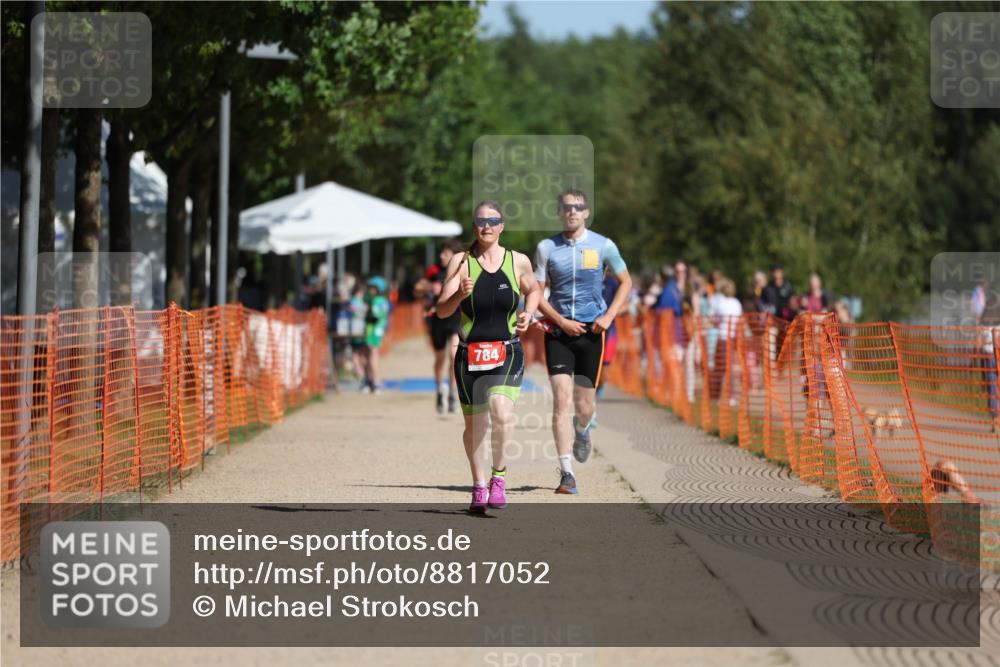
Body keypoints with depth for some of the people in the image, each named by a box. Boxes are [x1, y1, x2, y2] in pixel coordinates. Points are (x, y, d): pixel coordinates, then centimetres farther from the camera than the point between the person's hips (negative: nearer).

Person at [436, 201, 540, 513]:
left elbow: (533, 290, 22)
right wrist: (460, 294, -28)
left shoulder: (519, 262, 1)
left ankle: (499, 475, -5)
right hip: (470, 355, 1)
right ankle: (479, 486, 29)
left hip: (507, 353, -1)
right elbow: (442, 310, -8)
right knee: (474, 425, 8)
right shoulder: (461, 261, -3)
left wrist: (528, 314, 3)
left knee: (501, 411, -25)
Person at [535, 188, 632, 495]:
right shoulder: (547, 248, 2)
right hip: (558, 332, 0)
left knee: (583, 405, 5)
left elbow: (625, 282, 12)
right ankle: (566, 474, -12)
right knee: (561, 400, -12)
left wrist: (608, 316, -2)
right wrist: (561, 321, -9)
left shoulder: (603, 246, 2)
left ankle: (582, 431, 43)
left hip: (592, 331, 0)